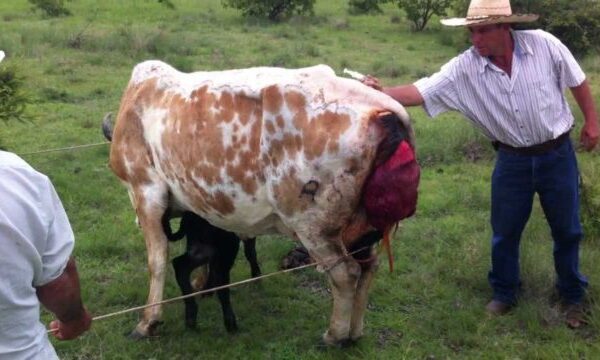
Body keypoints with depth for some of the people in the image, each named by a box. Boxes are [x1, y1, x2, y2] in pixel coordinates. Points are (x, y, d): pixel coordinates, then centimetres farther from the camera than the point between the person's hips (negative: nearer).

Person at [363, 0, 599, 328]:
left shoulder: (545, 45, -17)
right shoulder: (465, 67, -16)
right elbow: (420, 92, -22)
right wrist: (380, 93, -37)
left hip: (557, 153, -1)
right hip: (512, 160, 1)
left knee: (566, 230, 12)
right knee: (505, 232, 11)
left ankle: (572, 296, 33)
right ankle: (504, 293, 35)